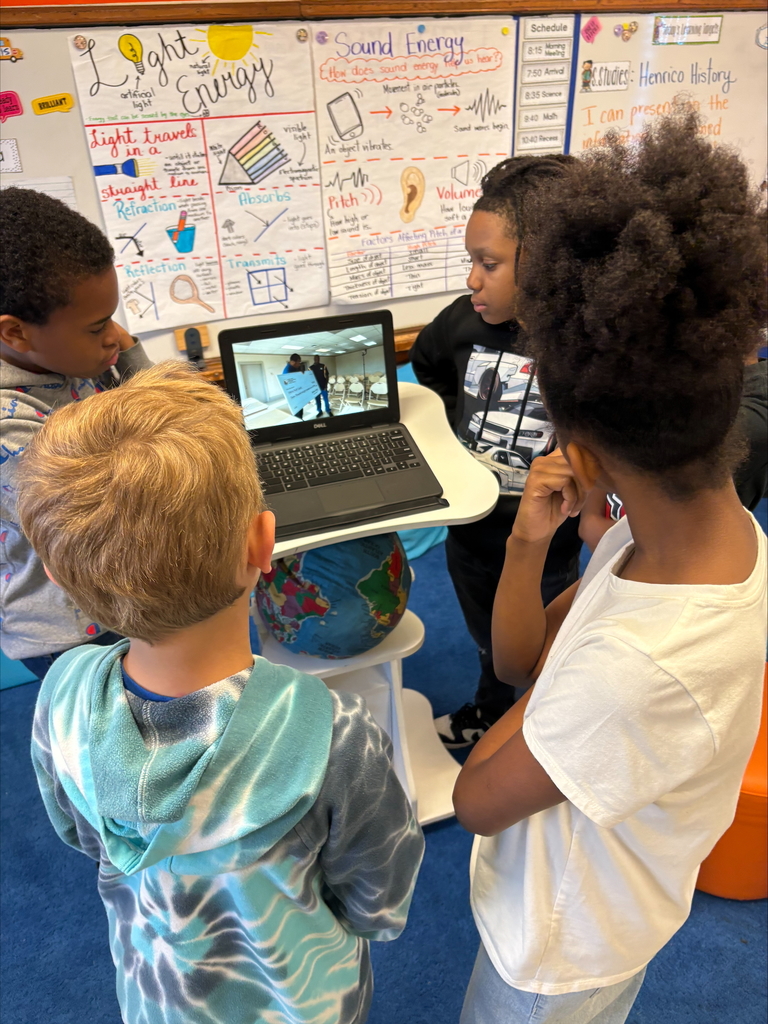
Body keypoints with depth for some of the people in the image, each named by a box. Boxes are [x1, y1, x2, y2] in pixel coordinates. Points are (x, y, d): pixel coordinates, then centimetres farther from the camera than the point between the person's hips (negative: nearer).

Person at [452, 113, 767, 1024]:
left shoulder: (643, 663, -44)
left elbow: (477, 801, -26)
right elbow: (519, 661, -10)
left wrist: (547, 675, -16)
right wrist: (528, 542, -25)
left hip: (562, 948, -6)